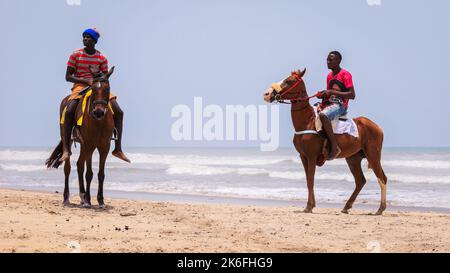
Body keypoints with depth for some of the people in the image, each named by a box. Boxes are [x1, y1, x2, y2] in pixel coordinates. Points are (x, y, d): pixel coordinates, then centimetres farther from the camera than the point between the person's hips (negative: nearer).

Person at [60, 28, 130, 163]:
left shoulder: (102, 58, 5)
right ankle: (66, 149, -27)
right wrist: (85, 80, -16)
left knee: (118, 112, -13)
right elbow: (68, 76, -2)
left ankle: (118, 149, -5)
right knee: (68, 112, -30)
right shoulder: (76, 55, -1)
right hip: (79, 86, -3)